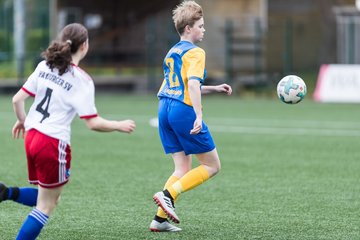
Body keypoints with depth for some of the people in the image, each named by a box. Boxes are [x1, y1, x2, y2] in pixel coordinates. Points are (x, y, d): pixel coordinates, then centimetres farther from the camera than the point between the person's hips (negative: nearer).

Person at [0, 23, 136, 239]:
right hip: (54, 143, -7)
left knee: (50, 196, 21)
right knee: (46, 206, 4)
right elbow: (93, 123, -13)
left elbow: (17, 99, 6)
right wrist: (120, 126, 3)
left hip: (31, 137, 7)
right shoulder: (82, 80, -12)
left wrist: (22, 120, 25)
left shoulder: (44, 66, 6)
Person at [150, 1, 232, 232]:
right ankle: (168, 194, -14)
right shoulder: (195, 52, -7)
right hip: (184, 110, -8)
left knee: (183, 168, 11)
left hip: (165, 109, 8)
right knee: (212, 166, 2)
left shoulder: (172, 52, 20)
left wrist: (214, 89, 31)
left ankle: (160, 218, 1)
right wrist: (199, 116, -28)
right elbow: (193, 84, -21)